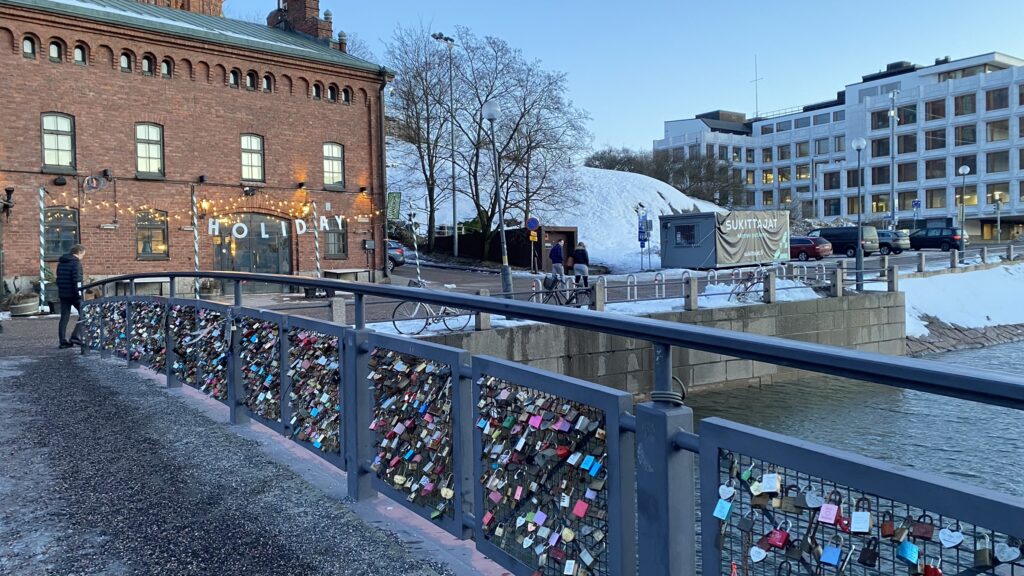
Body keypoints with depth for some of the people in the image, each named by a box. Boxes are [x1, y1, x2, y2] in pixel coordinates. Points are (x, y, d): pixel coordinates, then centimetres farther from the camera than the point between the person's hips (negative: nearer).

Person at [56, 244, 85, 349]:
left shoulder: (61, 263, 16)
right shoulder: (76, 263, -11)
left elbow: (59, 278, 20)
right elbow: (77, 280, -18)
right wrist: (79, 295, -17)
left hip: (63, 294, 8)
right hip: (73, 294, -8)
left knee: (64, 317, 8)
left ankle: (63, 341, 6)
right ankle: (75, 336, -5)